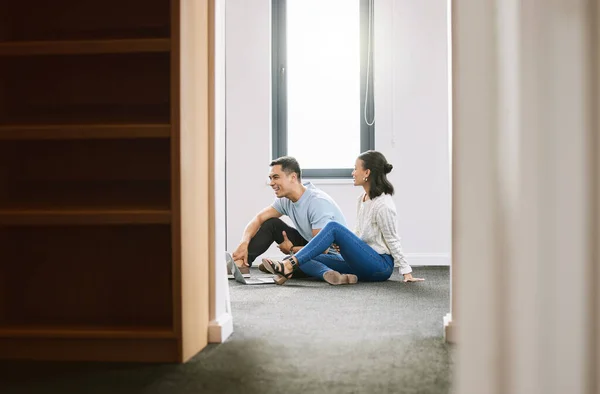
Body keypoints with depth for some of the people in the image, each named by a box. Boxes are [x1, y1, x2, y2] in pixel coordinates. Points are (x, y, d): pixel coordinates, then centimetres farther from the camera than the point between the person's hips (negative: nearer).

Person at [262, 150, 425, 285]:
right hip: (363, 263, 9)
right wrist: (344, 244, 0)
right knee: (305, 260, -7)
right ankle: (333, 275, -38)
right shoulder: (362, 198, 12)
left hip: (380, 266, -9)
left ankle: (288, 266, -31)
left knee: (333, 227, -25)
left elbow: (392, 240, -10)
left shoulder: (383, 205, -14)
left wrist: (407, 272, -10)